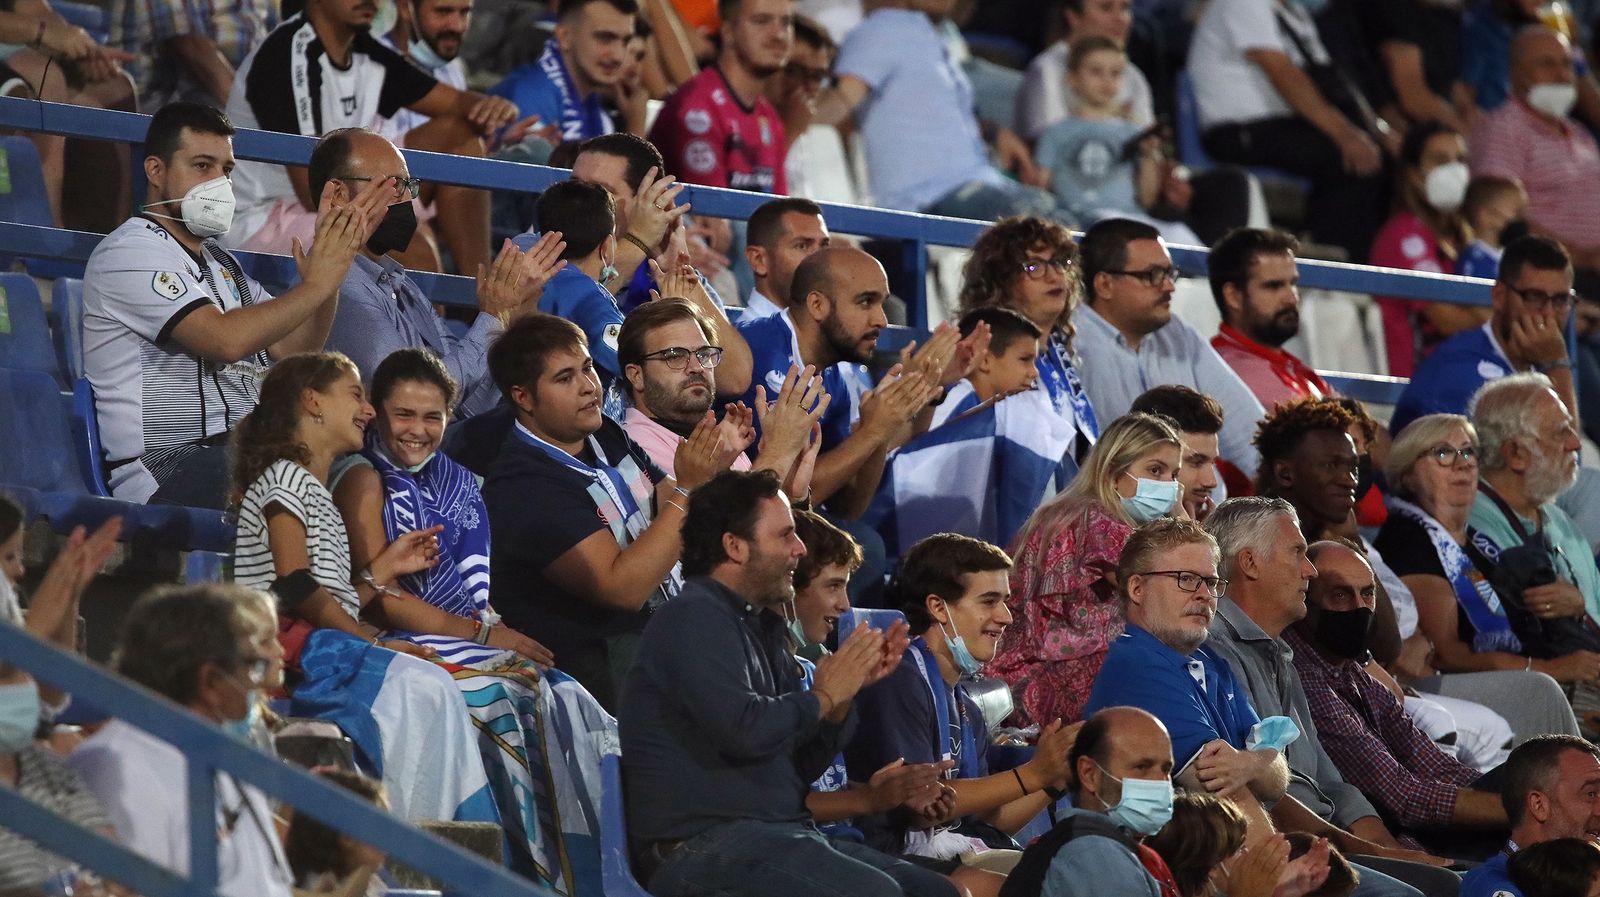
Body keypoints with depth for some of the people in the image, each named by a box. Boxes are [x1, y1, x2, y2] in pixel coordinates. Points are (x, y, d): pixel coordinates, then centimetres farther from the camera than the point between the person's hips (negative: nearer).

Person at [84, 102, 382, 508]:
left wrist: (333, 256, 5)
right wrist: (316, 285, -8)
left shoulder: (219, 262, 26)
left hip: (242, 457, 9)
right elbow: (227, 340, -17)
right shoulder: (130, 253, -3)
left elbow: (293, 347, 14)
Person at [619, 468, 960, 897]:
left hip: (779, 835, 10)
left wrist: (850, 687, 6)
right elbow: (746, 730, -23)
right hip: (704, 844, -10)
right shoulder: (694, 618, -8)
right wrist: (824, 695, -4)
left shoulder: (760, 627, 20)